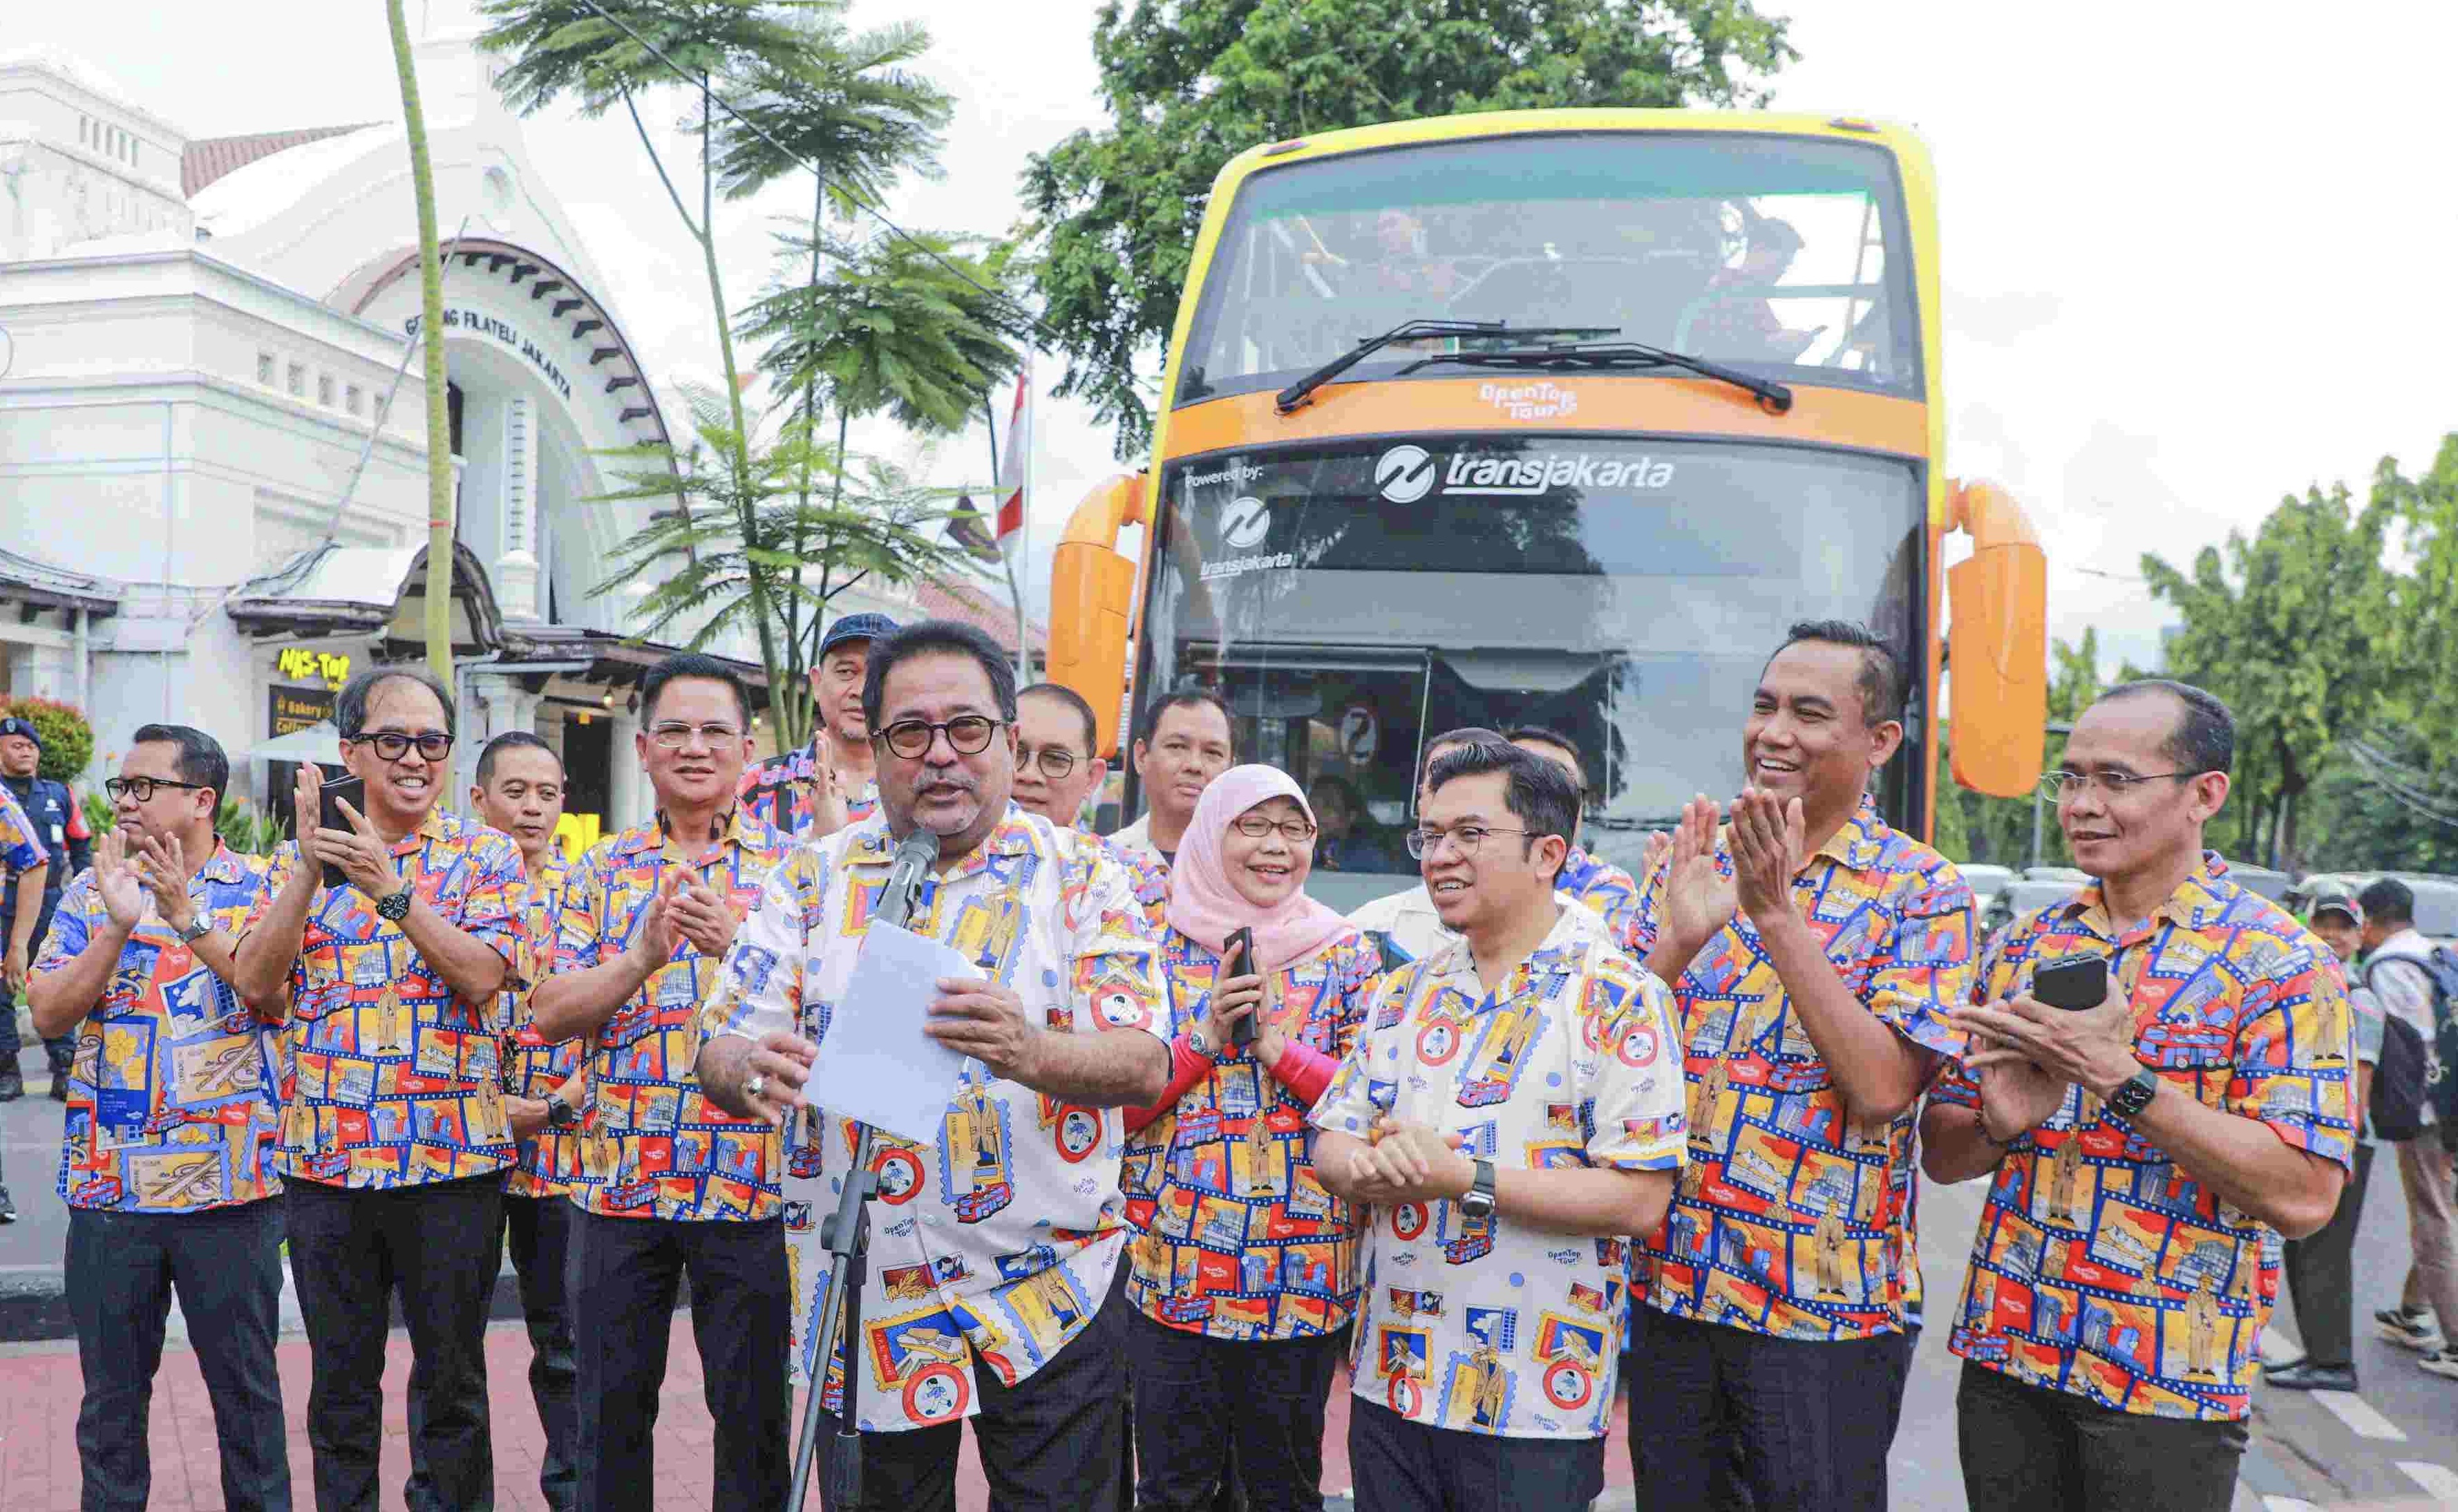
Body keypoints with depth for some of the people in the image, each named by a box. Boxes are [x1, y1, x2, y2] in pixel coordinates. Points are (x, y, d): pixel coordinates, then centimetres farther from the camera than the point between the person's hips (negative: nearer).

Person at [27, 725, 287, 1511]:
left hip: (230, 1182, -2)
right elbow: (48, 1013, -3)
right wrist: (119, 925, -15)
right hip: (107, 1183, 3)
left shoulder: (263, 886, -1)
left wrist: (188, 917, -20)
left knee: (246, 1384, 9)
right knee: (111, 1389, 13)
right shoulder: (92, 891, 7)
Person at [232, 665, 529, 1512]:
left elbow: (482, 975, -13)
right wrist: (309, 869, -14)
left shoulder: (485, 855, 1)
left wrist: (389, 886, -21)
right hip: (325, 1156, 2)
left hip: (453, 1157, -2)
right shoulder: (300, 854, 7)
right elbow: (256, 983, -4)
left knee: (452, 1380, 9)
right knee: (339, 1383, 14)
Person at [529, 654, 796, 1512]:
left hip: (751, 1183, -2)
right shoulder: (602, 872, 8)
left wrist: (739, 944, -25)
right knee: (611, 1406, 13)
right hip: (619, 1183, 2)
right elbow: (551, 1012, -1)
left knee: (753, 1409, 8)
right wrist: (644, 953, -17)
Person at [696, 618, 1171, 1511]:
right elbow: (718, 1052, 0)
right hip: (861, 1308, 2)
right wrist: (754, 1072, -25)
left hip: (1047, 1297, -1)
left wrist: (1030, 1052, -34)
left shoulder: (1079, 874, -3)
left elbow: (1145, 1064, -13)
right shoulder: (813, 881, 3)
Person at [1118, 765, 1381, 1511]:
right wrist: (1207, 1034, -15)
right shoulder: (1156, 947, 1)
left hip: (1304, 1276, 0)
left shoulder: (1346, 954, 1)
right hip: (1174, 1270, 0)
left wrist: (1276, 1044, -15)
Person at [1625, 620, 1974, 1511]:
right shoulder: (1691, 864, 5)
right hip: (1670, 1284, 4)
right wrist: (1681, 939, -18)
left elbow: (1881, 1089, -19)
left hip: (1824, 1308, -4)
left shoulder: (1922, 892, -7)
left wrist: (1777, 914, -23)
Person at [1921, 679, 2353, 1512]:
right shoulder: (2021, 945, 6)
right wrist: (2001, 1124, -14)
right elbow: (1940, 1154, 8)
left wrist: (2120, 1077, -24)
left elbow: (2304, 1197, -18)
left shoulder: (2281, 965, -8)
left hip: (2169, 1381, -4)